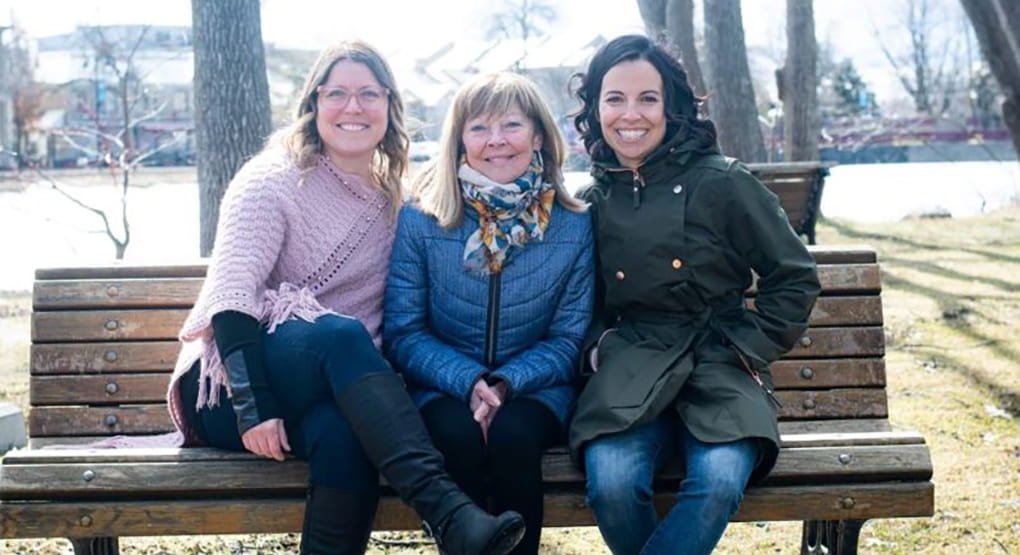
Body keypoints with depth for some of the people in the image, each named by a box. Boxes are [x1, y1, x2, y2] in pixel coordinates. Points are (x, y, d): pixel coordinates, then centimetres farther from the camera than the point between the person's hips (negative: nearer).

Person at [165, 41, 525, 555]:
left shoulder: (391, 199, 14)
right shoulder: (273, 180, -3)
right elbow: (231, 296, -14)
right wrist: (252, 409, -26)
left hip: (336, 390, 4)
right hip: (229, 388, -3)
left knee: (341, 431, -36)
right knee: (342, 334, -36)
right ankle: (446, 510, -47)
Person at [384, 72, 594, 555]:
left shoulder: (574, 226, -2)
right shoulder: (420, 219, -4)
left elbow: (568, 338, 1)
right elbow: (403, 332, -3)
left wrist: (506, 383, -17)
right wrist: (470, 382, -19)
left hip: (535, 389, 0)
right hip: (445, 388, 0)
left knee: (512, 434, -32)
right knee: (459, 435, -33)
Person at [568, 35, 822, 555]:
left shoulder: (721, 183, -1)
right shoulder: (592, 200, 11)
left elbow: (794, 276, 5)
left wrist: (750, 351, 0)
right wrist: (598, 343, 5)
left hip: (719, 366, -2)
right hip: (632, 370, 2)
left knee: (721, 477, -34)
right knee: (611, 480, -30)